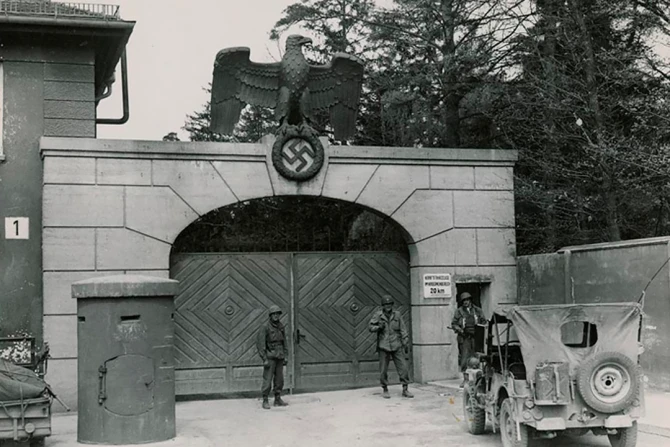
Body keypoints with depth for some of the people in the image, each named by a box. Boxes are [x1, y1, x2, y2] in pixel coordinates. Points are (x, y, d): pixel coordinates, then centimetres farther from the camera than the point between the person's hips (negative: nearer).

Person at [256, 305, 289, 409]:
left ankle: (278, 400, 16)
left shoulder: (281, 326, 10)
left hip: (280, 357, 6)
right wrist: (264, 359, -14)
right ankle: (265, 401, 1)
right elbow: (260, 344, -11)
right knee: (267, 379, -5)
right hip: (270, 357, -6)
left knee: (279, 379, 8)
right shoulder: (265, 327, -9)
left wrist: (286, 356, 11)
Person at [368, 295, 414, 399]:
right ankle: (385, 390, 17)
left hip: (397, 346, 1)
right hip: (383, 346, -1)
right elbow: (371, 327, 4)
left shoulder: (397, 315, 6)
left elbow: (403, 330, 9)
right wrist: (379, 327, -16)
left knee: (403, 367, -2)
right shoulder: (378, 315, 1)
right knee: (383, 370, 3)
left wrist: (406, 343, 7)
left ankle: (405, 390, 7)